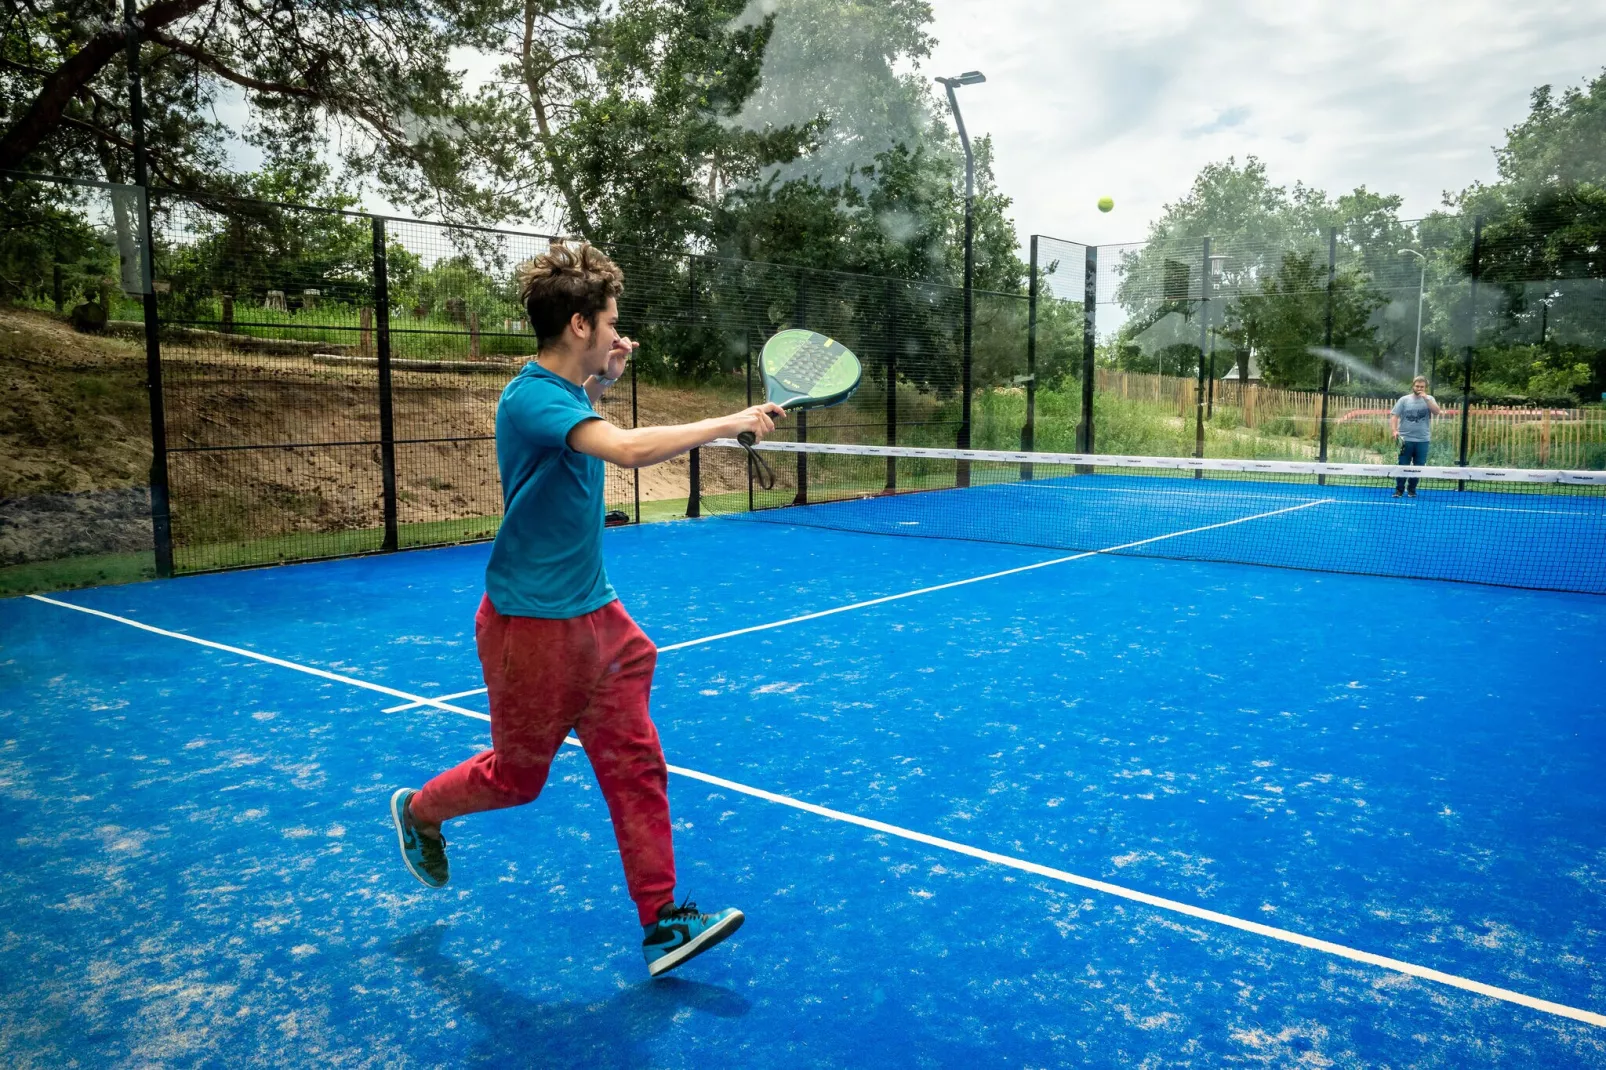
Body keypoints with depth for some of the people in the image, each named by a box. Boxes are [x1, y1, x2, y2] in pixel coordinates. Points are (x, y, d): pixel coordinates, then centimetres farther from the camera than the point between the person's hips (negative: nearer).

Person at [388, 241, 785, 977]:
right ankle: (418, 811, 42)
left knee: (635, 764, 4)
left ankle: (662, 924, 11)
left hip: (593, 614, 8)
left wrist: (602, 384, 13)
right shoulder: (530, 397, -22)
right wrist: (731, 422, -30)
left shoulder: (565, 393, 5)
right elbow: (629, 450, -39)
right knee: (517, 775, 12)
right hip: (532, 626, -8)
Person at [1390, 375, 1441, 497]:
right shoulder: (1404, 400, 3)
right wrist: (1394, 430, -14)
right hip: (1406, 439, -1)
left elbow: (1437, 412, -9)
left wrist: (1426, 398, -16)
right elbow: (1394, 416, 0)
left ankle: (1411, 489, 17)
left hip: (1423, 440, 1)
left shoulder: (1429, 399, 7)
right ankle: (1399, 490, 8)